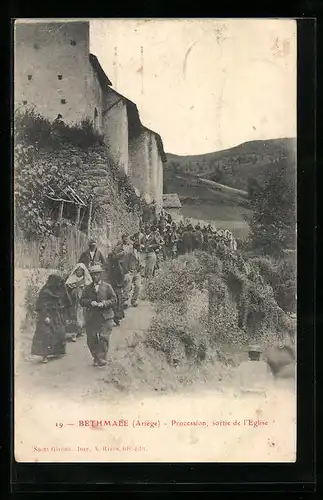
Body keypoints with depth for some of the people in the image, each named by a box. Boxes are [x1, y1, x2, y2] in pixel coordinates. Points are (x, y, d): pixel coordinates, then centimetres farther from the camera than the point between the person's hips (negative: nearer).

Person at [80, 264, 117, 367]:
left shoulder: (107, 286, 7)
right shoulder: (87, 288, 14)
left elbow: (114, 300, 3)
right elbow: (82, 301, 8)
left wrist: (104, 304, -13)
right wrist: (90, 302, -11)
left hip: (105, 317, -2)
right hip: (91, 317, 3)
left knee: (104, 338, -10)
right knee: (91, 339, 2)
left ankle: (102, 358, -4)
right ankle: (96, 358, 14)